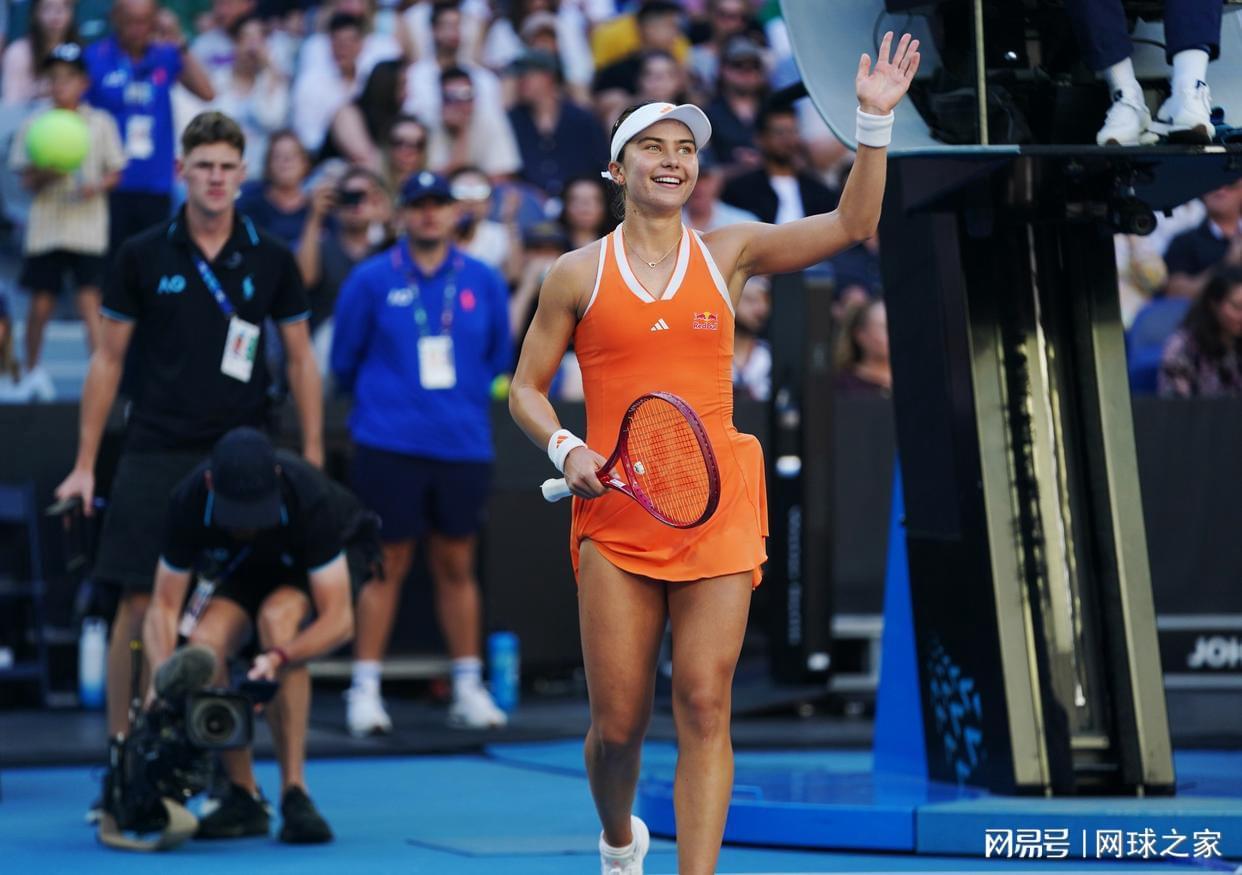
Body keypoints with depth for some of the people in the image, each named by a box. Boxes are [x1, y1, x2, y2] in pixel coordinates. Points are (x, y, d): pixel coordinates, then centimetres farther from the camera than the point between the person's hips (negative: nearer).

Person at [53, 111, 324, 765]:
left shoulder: (271, 261, 4)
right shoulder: (142, 257, 2)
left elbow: (301, 361, 9)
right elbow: (108, 359, 6)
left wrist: (313, 460, 2)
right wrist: (85, 464, 2)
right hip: (154, 457, -1)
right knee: (138, 605, -3)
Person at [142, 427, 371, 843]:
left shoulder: (309, 496, -40)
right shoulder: (189, 501, -31)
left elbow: (338, 620, -39)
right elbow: (164, 605, -23)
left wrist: (279, 658, -57)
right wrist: (163, 676, -43)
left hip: (340, 552, -3)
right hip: (250, 566, 3)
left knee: (277, 616, -36)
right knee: (205, 644, -27)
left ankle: (294, 793, -30)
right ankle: (243, 797, -9)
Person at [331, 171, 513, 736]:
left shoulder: (483, 282, 5)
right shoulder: (371, 281, -2)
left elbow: (498, 357, 16)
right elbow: (344, 361, 6)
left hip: (463, 447, 3)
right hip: (389, 448, -2)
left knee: (457, 566, 9)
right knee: (388, 565, 0)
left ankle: (468, 688, 16)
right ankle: (366, 690, 5)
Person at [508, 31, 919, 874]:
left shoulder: (730, 252, 7)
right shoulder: (579, 274, 5)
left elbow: (851, 225, 0)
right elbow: (527, 387, 10)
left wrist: (875, 122, -11)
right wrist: (566, 450, -8)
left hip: (717, 509, 1)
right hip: (615, 512, 0)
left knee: (705, 707, -8)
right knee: (618, 722, 2)